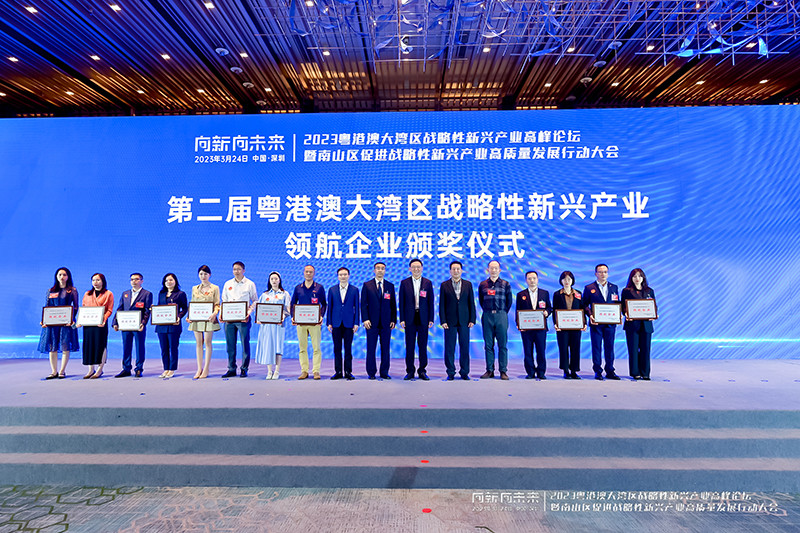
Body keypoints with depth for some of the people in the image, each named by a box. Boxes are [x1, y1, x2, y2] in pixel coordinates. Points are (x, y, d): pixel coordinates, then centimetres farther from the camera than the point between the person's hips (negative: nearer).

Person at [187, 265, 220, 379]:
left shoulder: (215, 288, 3)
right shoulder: (194, 288, 14)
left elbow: (217, 304, -2)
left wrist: (214, 313, -21)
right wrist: (189, 316, 1)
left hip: (208, 318, -4)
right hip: (196, 318, 4)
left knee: (207, 343, -3)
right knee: (198, 343, 5)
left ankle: (206, 369, 2)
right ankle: (199, 369, 11)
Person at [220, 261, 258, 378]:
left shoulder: (250, 284, 3)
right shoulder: (228, 284, 14)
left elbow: (255, 301, 4)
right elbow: (224, 300, 17)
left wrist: (249, 311, -11)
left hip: (243, 318, -4)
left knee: (245, 343, -2)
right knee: (230, 344, 6)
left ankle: (244, 369, 7)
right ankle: (231, 369, 15)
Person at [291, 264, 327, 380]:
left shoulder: (319, 287, 6)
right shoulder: (298, 288, 12)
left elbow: (324, 304, 8)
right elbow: (293, 304, 15)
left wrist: (321, 316, -8)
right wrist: (293, 316, 0)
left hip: (315, 322, -2)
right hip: (300, 322, 2)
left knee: (316, 347, -3)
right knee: (302, 347, 5)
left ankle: (316, 371, 5)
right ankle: (304, 371, 13)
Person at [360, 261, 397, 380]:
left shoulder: (390, 286, 10)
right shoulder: (367, 285, 5)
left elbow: (393, 305, 10)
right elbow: (363, 304, 2)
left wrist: (393, 320, 2)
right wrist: (365, 319, -8)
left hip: (386, 323, 2)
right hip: (372, 322, -1)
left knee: (385, 348, 5)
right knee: (371, 348, 2)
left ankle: (384, 372, 14)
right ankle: (371, 373, 13)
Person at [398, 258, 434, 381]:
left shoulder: (428, 283, 6)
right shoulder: (404, 283, 5)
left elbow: (431, 302, 5)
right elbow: (401, 302, 4)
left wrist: (431, 319, 0)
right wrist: (402, 319, -2)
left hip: (423, 318, 0)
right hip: (410, 319, 0)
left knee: (423, 345, 5)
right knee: (409, 346, 4)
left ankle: (422, 371, 16)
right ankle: (410, 371, 15)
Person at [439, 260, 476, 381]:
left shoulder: (468, 284, 9)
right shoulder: (444, 285, 5)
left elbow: (471, 303, 8)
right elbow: (442, 305, 2)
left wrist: (472, 320, 0)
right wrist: (443, 321, -6)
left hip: (464, 321, 1)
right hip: (450, 321, -1)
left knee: (465, 347, 3)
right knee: (449, 348, 1)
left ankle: (464, 372, 14)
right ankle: (450, 373, 12)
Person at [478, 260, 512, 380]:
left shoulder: (505, 284, 7)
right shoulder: (482, 285, 10)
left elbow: (509, 301, 10)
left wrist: (503, 313, 7)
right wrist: (487, 312, 11)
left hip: (501, 316, -1)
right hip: (487, 316, 1)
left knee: (502, 344, -1)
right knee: (488, 345, 4)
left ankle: (503, 371, 5)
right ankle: (490, 370, 10)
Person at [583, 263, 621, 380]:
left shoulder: (614, 287, 13)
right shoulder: (589, 288, 4)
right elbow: (585, 305, 1)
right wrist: (590, 315, -14)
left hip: (610, 322, 3)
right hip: (596, 322, -2)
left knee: (609, 347, 7)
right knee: (596, 347, 1)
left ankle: (610, 371, 16)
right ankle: (597, 372, 9)